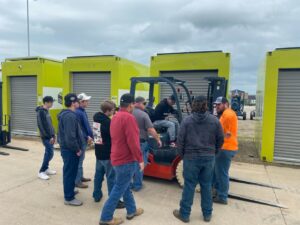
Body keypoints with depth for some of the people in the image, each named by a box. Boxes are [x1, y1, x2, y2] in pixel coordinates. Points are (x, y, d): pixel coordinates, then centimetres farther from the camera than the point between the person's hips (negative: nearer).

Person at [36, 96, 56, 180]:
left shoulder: (46, 111, 13)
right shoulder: (41, 112, -16)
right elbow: (42, 126, -20)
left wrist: (53, 135, 16)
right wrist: (50, 136, -19)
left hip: (49, 136, 9)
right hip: (46, 137, -9)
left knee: (48, 153, 15)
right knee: (50, 153, -8)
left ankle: (46, 168, 27)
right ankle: (42, 171, 1)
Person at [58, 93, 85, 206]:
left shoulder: (66, 114, 12)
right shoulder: (70, 116, -23)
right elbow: (70, 136, -28)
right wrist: (77, 149, -18)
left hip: (67, 148, 11)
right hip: (70, 149, -11)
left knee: (69, 171, 22)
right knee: (70, 172, 0)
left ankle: (69, 191, 38)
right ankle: (69, 198, 12)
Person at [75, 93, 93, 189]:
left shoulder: (83, 111, 11)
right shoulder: (78, 112, -19)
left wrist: (90, 136, 9)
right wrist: (87, 137, -19)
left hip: (84, 139, 10)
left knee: (81, 159, 19)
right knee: (79, 160, -1)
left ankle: (80, 177, 32)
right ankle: (77, 181, 9)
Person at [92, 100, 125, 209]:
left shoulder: (96, 118, 4)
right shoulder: (107, 122, -23)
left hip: (98, 152, 9)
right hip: (108, 153, -9)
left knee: (98, 174, 20)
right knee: (111, 177, 0)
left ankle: (97, 195, 33)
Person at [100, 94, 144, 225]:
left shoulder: (115, 117, 10)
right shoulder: (128, 117, -19)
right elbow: (132, 142, -24)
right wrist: (140, 159, -15)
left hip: (117, 157, 10)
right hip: (127, 159, -9)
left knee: (125, 186, 20)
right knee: (119, 189, 2)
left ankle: (131, 211, 35)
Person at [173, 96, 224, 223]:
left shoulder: (187, 121, -8)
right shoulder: (215, 120, -1)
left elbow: (180, 140, -6)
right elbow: (220, 140, 5)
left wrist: (182, 154, 9)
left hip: (191, 157, -2)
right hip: (209, 158, 2)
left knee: (189, 186, 7)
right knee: (206, 186, 15)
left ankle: (184, 214, 19)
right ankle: (207, 214, 28)